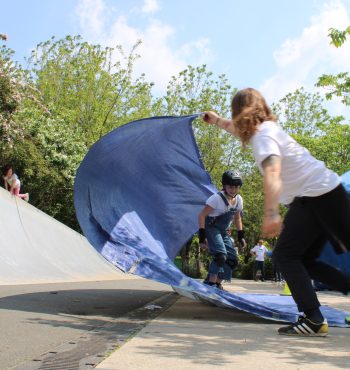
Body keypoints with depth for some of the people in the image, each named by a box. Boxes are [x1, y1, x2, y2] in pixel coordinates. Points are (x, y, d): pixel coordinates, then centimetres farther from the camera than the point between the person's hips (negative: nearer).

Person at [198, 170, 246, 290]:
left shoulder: (239, 200, -1)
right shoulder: (217, 198, -22)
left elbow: (237, 218, 16)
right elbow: (201, 215, -21)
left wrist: (240, 236, 10)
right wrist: (202, 237, -26)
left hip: (222, 231, 8)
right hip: (210, 228, -7)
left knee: (233, 259, 1)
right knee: (221, 255, -26)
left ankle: (217, 283, 14)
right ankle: (210, 283, -11)